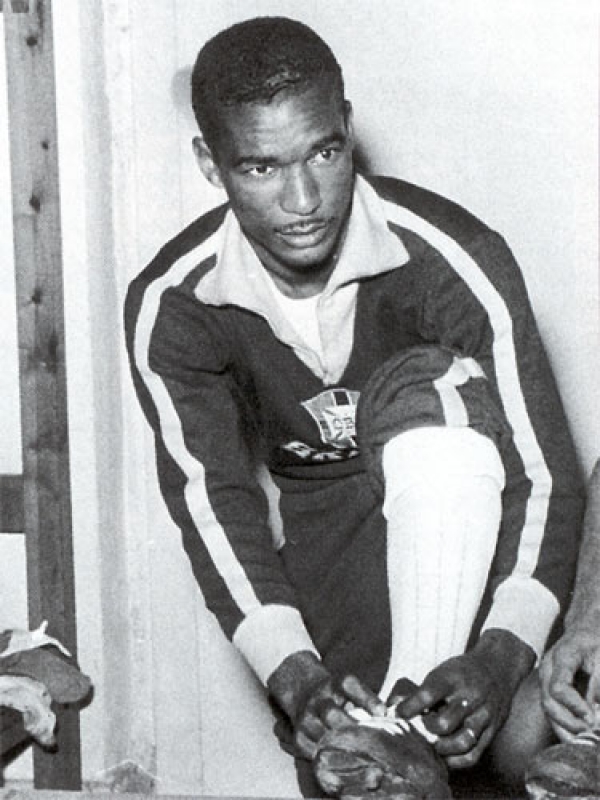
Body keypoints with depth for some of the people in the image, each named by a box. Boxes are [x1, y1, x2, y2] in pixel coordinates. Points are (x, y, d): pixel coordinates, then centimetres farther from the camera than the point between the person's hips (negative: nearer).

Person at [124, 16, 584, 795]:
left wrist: (502, 656, -40)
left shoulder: (452, 257, -22)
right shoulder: (170, 308, -14)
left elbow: (543, 474, -23)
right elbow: (213, 498, -18)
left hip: (456, 533, 0)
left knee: (433, 383, -34)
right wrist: (295, 676, -35)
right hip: (314, 553, 1)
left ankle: (413, 710, -37)